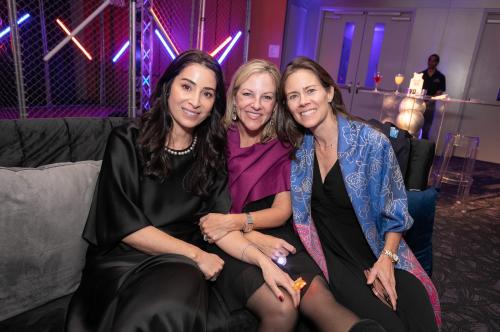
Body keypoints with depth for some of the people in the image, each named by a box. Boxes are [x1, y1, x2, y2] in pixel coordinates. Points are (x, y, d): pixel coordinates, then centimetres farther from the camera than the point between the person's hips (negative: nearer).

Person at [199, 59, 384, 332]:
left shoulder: (280, 146, 7)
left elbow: (283, 210, 0)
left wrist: (238, 222, -18)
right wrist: (254, 238, -18)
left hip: (274, 237, 2)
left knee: (322, 301, -26)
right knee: (282, 310, -26)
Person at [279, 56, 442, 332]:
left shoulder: (372, 142, -11)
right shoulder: (297, 148, -2)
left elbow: (396, 209, 0)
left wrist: (387, 258, -12)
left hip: (382, 254, 0)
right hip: (337, 259, 0)